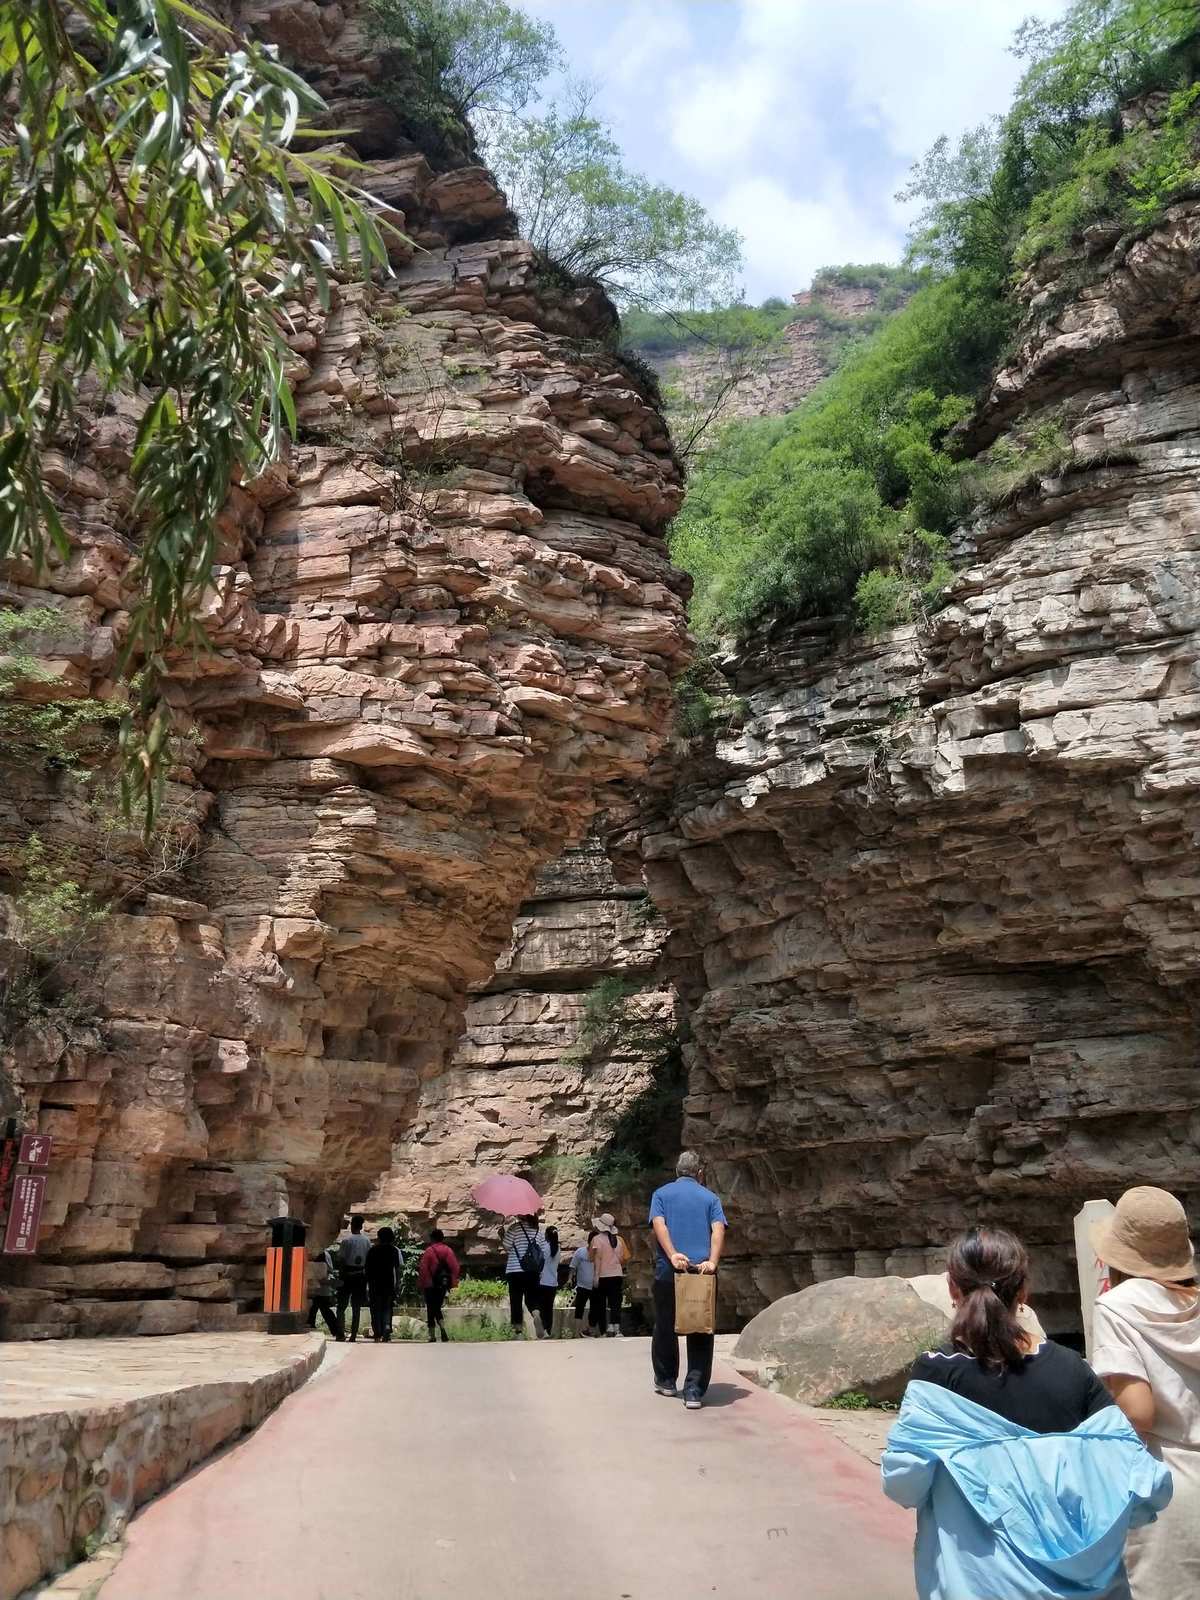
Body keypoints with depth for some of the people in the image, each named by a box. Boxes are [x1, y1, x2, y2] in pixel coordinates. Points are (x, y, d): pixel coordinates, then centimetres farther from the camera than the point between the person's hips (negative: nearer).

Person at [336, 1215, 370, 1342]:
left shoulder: (346, 1241, -8)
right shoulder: (367, 1241, 4)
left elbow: (341, 1260, -9)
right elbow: (369, 1260, 5)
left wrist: (340, 1276, -4)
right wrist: (366, 1276, 13)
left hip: (347, 1275, -3)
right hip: (361, 1276, 3)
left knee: (341, 1306, 5)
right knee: (356, 1308, 8)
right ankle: (353, 1335, 7)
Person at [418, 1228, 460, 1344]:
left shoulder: (428, 1251, -8)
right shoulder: (449, 1251, 5)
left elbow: (423, 1269, -10)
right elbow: (455, 1267, 3)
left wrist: (421, 1286, -3)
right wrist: (452, 1283, 7)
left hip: (431, 1285, -4)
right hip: (444, 1284, 4)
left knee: (431, 1310, 5)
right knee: (437, 1308, 16)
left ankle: (432, 1337, 2)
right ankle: (443, 1329, -7)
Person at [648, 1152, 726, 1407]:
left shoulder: (661, 1194, 10)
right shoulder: (710, 1197, 11)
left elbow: (658, 1224, -6)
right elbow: (718, 1229, -4)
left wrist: (672, 1255, -15)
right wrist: (712, 1262, -14)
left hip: (668, 1270, 0)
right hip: (702, 1269, 0)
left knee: (665, 1328, 16)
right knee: (701, 1331, 4)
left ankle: (665, 1381, 28)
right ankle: (694, 1391, -1)